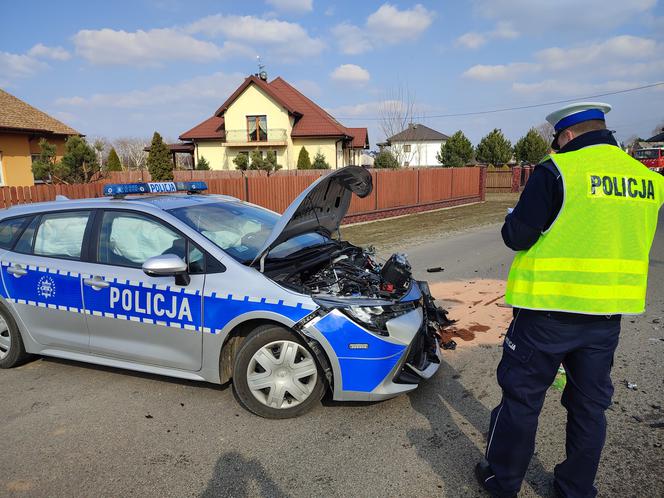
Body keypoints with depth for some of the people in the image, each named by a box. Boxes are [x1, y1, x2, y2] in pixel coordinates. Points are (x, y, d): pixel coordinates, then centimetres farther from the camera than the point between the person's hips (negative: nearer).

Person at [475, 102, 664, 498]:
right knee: (590, 405, 18)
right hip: (608, 314, 6)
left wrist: (512, 220, 8)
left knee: (522, 398, 9)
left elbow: (517, 236, -14)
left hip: (550, 309, -6)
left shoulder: (557, 171, -13)